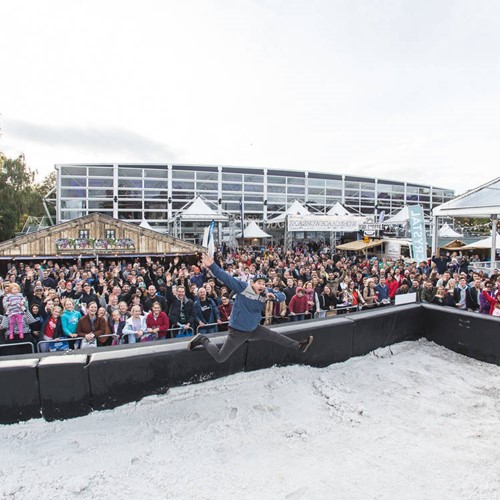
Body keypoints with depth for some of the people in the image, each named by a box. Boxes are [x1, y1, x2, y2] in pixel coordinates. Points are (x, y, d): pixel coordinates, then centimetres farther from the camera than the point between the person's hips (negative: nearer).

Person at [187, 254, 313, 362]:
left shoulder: (265, 293, -4)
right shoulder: (242, 287, -20)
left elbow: (282, 296, 0)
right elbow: (225, 277, -27)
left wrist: (274, 296, -23)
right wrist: (212, 266, -40)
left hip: (254, 329, 6)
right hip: (237, 331, -6)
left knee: (275, 336, 15)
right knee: (219, 358, -2)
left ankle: (299, 346, 33)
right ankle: (203, 340, 20)